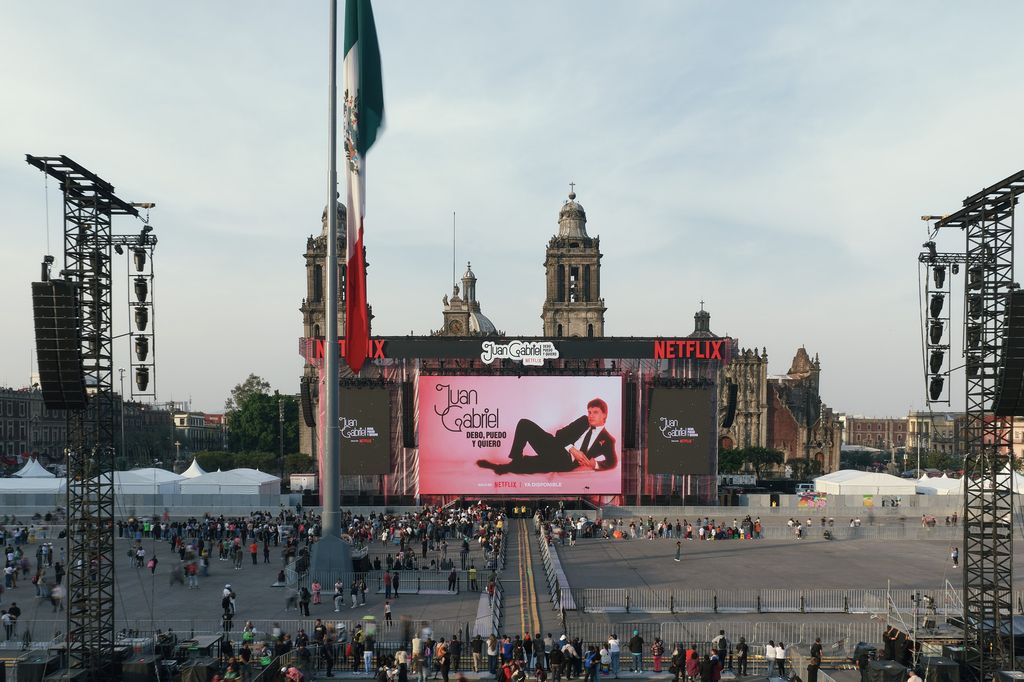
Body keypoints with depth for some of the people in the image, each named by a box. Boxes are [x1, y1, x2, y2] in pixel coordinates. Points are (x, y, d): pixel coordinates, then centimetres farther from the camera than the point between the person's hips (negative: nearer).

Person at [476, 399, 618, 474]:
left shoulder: (607, 440, 8)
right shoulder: (584, 421, 17)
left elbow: (612, 462, -2)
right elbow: (560, 434, 10)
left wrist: (595, 464, -23)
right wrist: (572, 449, -9)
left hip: (566, 461, -5)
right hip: (555, 447, 5)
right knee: (524, 424, -14)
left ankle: (504, 468, -17)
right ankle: (516, 460, -13)